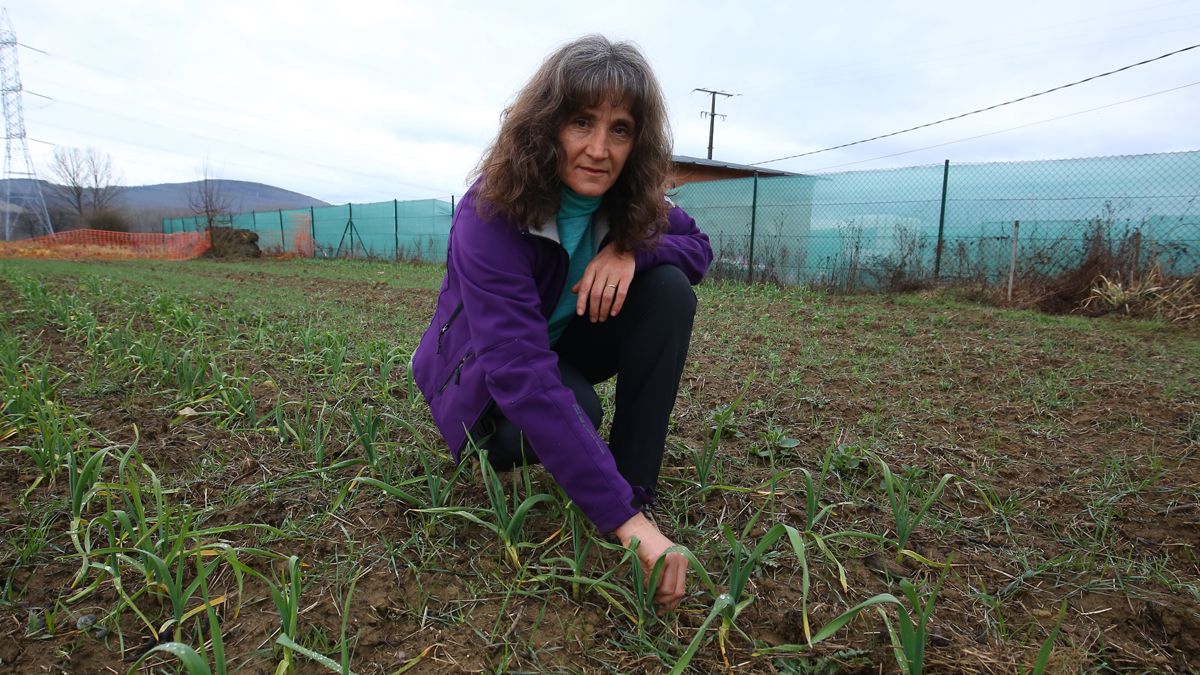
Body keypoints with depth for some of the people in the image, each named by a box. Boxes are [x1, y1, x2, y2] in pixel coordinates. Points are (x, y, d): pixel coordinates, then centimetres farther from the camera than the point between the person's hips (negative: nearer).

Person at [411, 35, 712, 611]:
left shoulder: (626, 199, -15)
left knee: (670, 287, -19)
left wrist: (630, 249, -29)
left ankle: (637, 485, -14)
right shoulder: (491, 215, -33)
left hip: (562, 345, 5)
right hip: (483, 373, -5)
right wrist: (622, 517, -47)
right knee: (573, 407, -37)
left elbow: (699, 247, -4)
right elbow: (521, 373, -43)